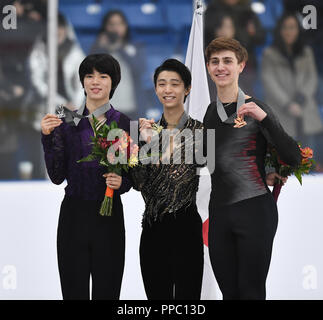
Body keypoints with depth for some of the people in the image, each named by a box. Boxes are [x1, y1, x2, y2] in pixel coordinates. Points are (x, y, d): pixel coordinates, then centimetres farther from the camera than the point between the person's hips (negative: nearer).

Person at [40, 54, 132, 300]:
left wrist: (122, 182, -15)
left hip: (108, 215, -1)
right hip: (73, 214, 1)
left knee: (106, 291, 2)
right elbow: (57, 175, 1)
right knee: (73, 290, 5)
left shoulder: (123, 123, 1)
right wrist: (48, 138, -9)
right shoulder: (67, 121, 4)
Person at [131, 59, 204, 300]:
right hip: (153, 228, 4)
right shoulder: (149, 129, 9)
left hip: (186, 226, -4)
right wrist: (147, 143, -11)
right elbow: (139, 184, 0)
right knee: (156, 295, 9)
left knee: (186, 296, -5)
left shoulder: (198, 131, -1)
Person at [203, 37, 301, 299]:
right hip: (219, 210, 5)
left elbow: (293, 158, -12)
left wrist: (263, 118, -22)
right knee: (228, 291, 6)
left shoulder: (255, 109, -4)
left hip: (254, 209, -5)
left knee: (251, 290, -7)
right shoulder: (210, 112, 12)